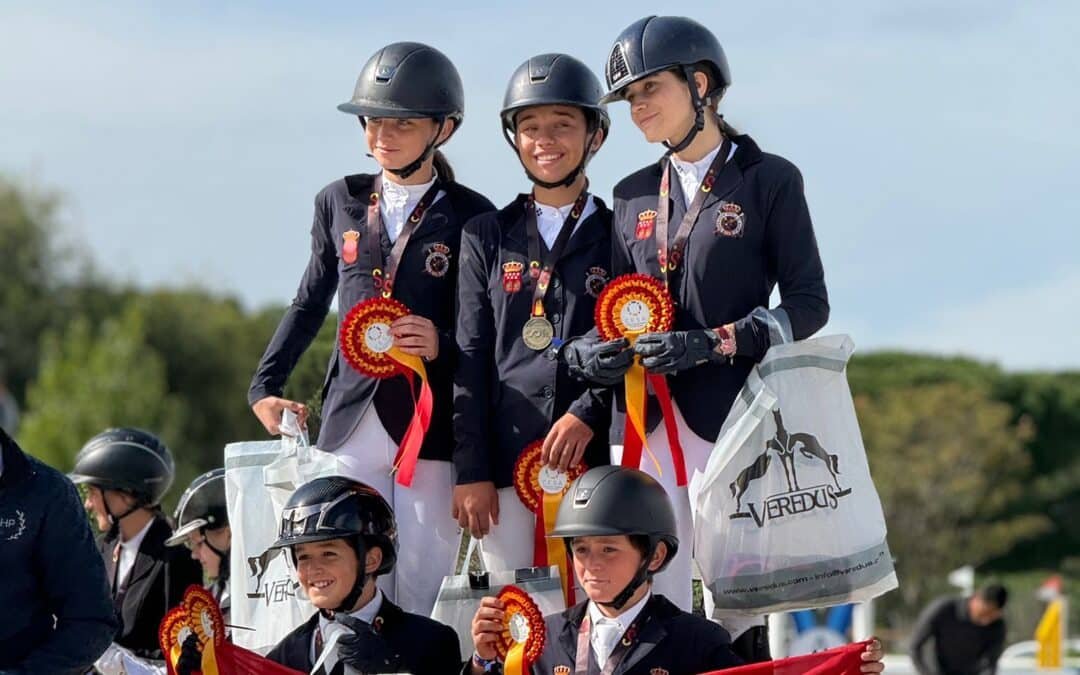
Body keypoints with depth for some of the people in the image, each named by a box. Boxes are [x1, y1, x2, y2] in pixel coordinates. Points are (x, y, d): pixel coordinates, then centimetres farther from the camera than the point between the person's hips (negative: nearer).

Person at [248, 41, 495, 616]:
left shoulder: (470, 218, 1)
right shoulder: (340, 203, 13)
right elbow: (310, 303, 23)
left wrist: (443, 345, -15)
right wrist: (265, 387, 16)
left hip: (432, 426, -3)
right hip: (352, 423, 3)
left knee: (425, 588, -5)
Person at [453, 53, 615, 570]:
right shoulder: (487, 237, 13)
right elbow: (469, 360, 8)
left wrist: (588, 413, -13)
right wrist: (470, 470, 0)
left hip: (597, 458, -1)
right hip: (506, 463, 1)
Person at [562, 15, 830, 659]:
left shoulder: (768, 180, 3)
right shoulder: (634, 195, 17)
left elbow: (808, 303, -2)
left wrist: (707, 344, -14)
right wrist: (590, 352, -5)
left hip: (731, 414, -4)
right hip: (647, 423, 4)